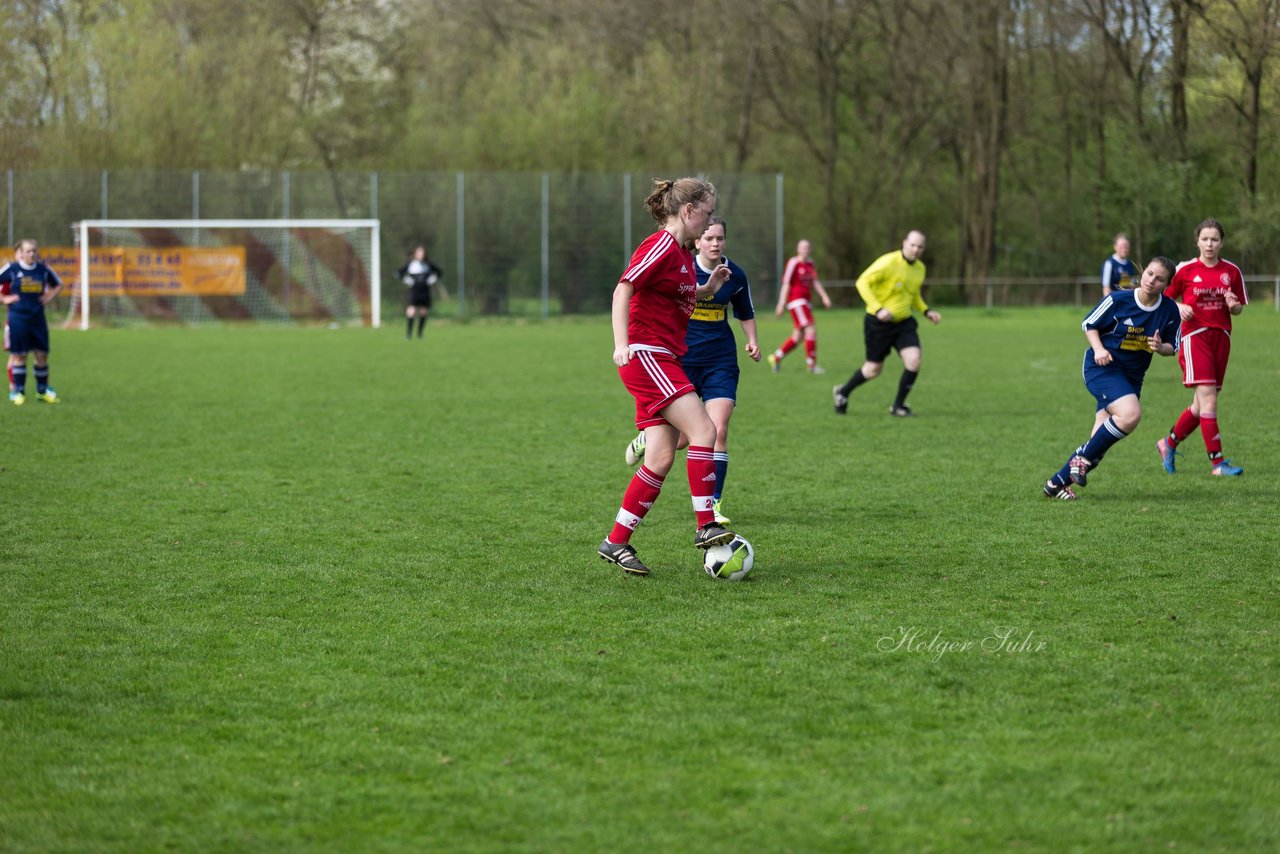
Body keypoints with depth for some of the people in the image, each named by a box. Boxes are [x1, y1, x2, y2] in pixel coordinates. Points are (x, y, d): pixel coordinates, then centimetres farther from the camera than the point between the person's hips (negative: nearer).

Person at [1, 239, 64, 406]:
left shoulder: (43, 269, 3)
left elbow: (58, 284, 18)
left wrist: (49, 297, 5)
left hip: (38, 318, 3)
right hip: (17, 318, -3)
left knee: (42, 355, 5)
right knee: (18, 355, 0)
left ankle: (43, 390, 18)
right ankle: (17, 391, 8)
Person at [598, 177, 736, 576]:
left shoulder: (682, 252, 18)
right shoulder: (662, 246, -11)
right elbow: (623, 290, -19)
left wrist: (708, 288, 17)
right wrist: (622, 343, -28)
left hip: (665, 361, 10)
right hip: (646, 356, -10)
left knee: (662, 458, 2)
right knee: (703, 428, -18)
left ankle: (616, 543, 5)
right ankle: (706, 526, -17)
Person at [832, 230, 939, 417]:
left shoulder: (920, 268, 5)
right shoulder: (889, 262, -19)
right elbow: (862, 282, -23)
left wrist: (927, 311, 5)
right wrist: (878, 309, -31)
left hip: (904, 322, 6)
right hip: (879, 323, -6)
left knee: (914, 360, -15)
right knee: (874, 369, 4)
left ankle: (898, 405, 2)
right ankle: (842, 393, 32)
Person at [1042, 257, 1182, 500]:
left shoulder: (1169, 311, -5)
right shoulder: (1118, 300, -14)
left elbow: (1172, 346, 7)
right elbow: (1088, 324, -1)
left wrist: (1160, 347, -16)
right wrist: (1099, 349, -18)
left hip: (1132, 377, 5)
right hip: (1103, 367, -5)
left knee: (1102, 441, 0)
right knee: (1131, 414, -30)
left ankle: (1057, 483, 12)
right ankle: (1084, 457, -11)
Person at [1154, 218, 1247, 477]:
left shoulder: (1231, 271, 6)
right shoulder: (1185, 270, -2)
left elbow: (1238, 309, 14)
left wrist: (1233, 305, -9)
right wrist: (1179, 307, -13)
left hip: (1221, 338, 4)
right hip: (1194, 336, -4)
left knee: (1201, 406, 8)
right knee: (1208, 400, -15)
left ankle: (1169, 444, 29)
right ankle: (1217, 462, -13)